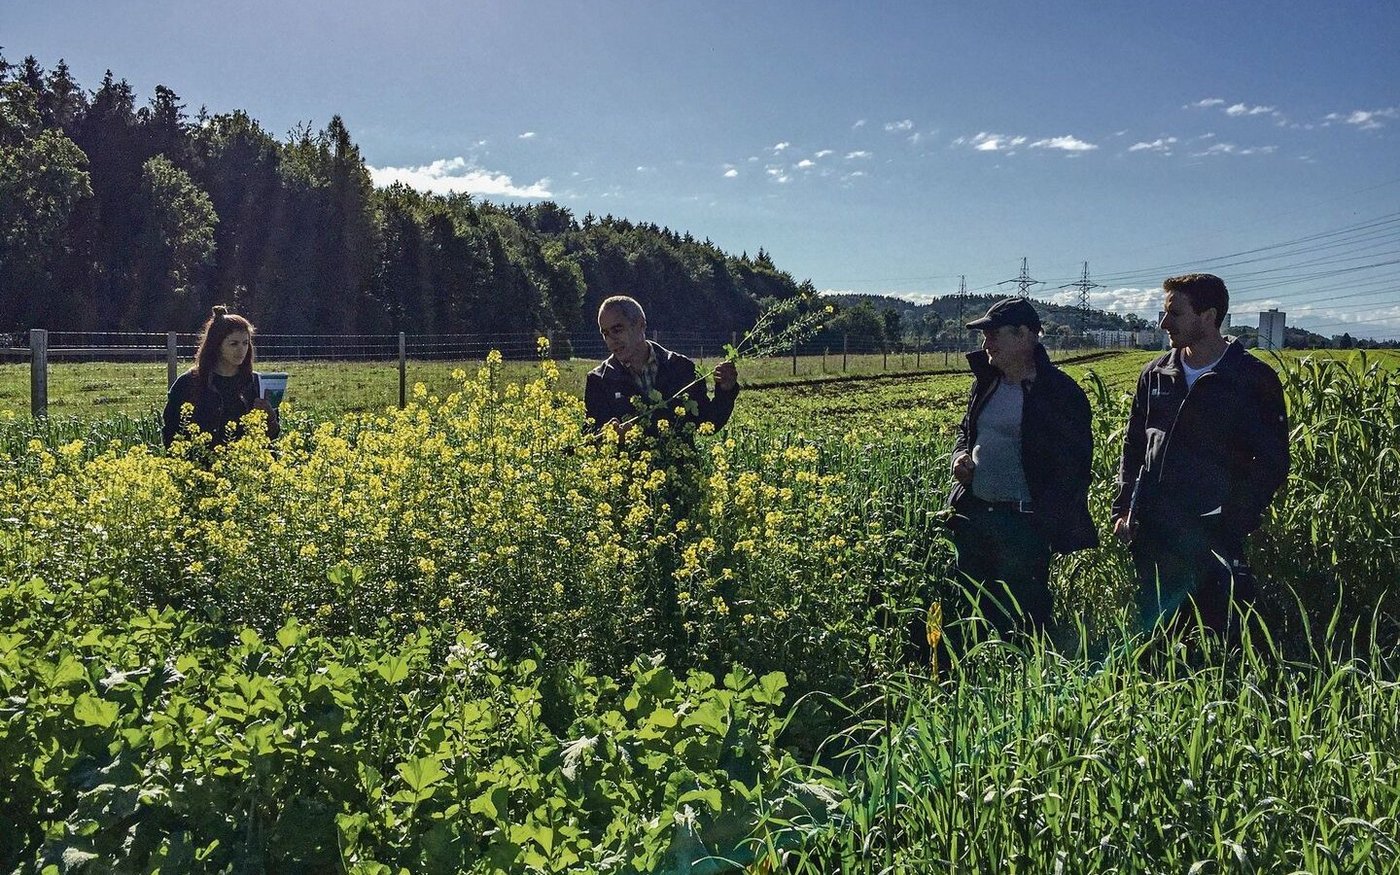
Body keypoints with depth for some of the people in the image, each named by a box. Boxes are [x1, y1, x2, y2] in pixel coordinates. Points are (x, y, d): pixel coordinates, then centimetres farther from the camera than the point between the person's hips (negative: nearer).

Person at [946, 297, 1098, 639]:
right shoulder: (986, 382, 10)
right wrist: (960, 456, 4)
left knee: (1021, 618, 1)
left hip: (1023, 524, -7)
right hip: (972, 513, 7)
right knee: (971, 608, 16)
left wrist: (1045, 521, -17)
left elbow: (1075, 464, -10)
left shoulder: (1061, 392, -10)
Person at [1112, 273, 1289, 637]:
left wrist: (1235, 522, -14)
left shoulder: (1253, 379, -5)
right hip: (1151, 533, 5)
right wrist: (1123, 508, 8)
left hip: (1212, 537, -4)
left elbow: (1272, 461, -5)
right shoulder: (1156, 374, 9)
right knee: (1155, 635, 13)